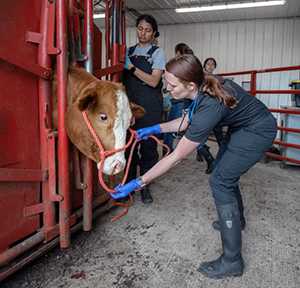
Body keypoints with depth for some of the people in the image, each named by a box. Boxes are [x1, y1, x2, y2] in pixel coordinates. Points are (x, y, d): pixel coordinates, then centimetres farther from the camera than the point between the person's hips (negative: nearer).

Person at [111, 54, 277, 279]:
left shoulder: (210, 106, -37)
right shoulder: (203, 86, -12)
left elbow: (176, 157, -33)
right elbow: (190, 120, 5)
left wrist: (138, 183, -29)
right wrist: (155, 129, -2)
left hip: (258, 132, -9)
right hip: (241, 127, 10)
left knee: (220, 182, -11)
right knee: (224, 168, 22)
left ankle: (232, 262, 0)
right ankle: (234, 218, 46)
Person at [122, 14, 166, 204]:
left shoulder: (157, 52, 4)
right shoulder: (129, 51, 16)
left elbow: (153, 81, -10)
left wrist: (132, 67, -16)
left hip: (150, 108, -3)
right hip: (130, 105, 3)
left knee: (148, 146, 0)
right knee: (128, 145, 3)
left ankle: (144, 186, 14)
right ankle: (128, 183, 17)